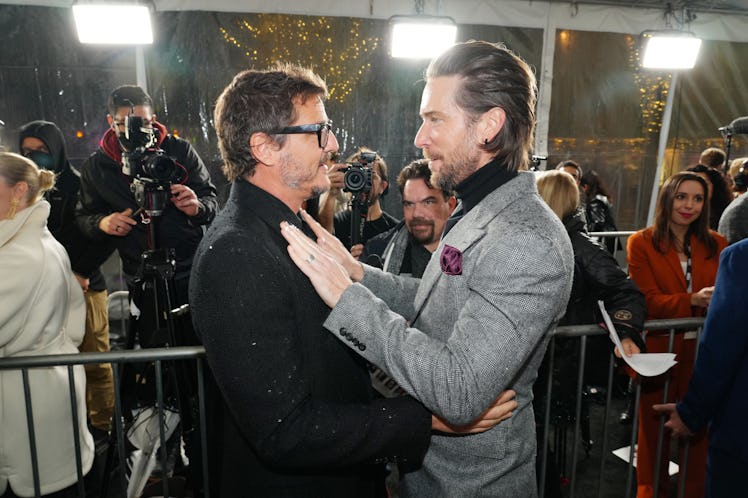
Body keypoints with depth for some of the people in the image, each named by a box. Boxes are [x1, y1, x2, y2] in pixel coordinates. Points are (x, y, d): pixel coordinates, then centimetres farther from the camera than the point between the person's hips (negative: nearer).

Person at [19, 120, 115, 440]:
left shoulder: (81, 185, -3)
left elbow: (105, 235, -6)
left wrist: (81, 273, -13)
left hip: (84, 286, -3)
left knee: (95, 361, 3)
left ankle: (102, 425, 16)